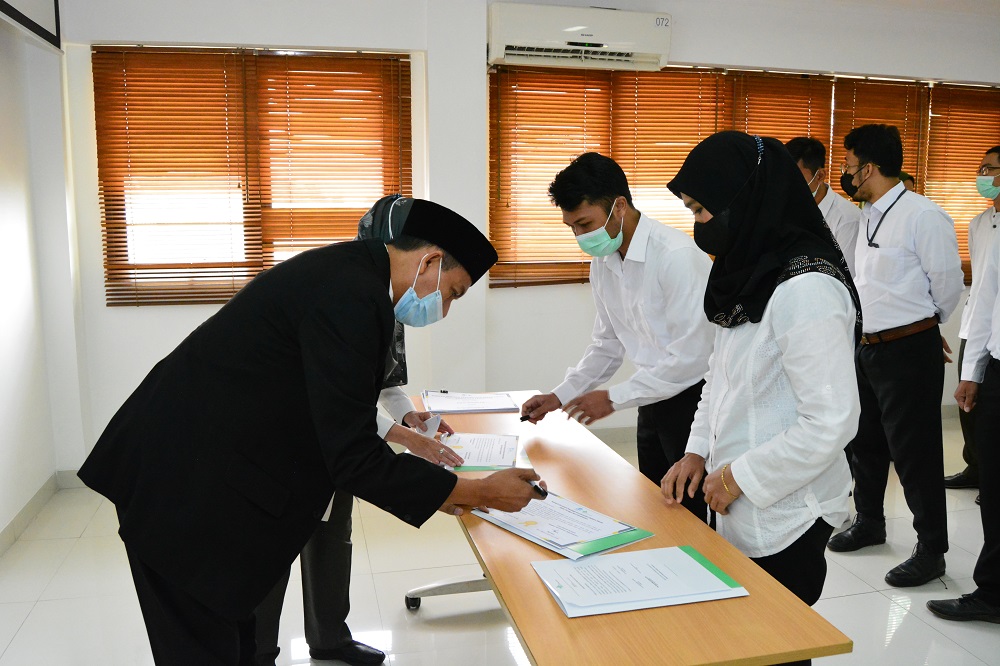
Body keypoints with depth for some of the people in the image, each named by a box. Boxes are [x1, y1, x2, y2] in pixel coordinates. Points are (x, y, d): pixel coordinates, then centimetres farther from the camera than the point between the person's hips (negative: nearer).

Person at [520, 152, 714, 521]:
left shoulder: (677, 256, -23)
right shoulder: (603, 263, 3)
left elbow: (692, 355, -24)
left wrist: (614, 398, -18)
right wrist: (560, 394, 5)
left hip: (695, 398, -7)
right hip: (654, 400, 8)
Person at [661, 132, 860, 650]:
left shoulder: (806, 287, -22)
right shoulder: (746, 275, 6)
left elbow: (832, 421, -23)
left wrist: (741, 477, -15)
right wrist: (698, 452, 5)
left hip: (785, 517, -7)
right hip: (736, 510, 8)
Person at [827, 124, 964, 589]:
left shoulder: (923, 216, -16)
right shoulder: (869, 216, 10)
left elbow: (948, 282, -10)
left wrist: (920, 325, 4)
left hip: (908, 350, -9)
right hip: (867, 347, 9)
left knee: (914, 451, 1)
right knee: (865, 441, 20)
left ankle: (931, 549, 19)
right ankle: (869, 522, 39)